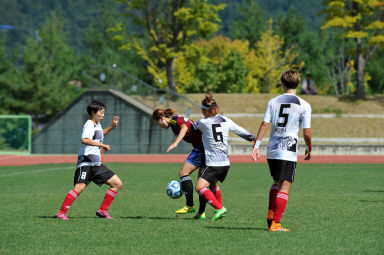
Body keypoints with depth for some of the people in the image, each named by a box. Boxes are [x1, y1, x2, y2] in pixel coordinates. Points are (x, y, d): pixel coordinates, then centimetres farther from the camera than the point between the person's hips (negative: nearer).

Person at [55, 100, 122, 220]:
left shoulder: (97, 124, 19)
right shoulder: (89, 124, -9)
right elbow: (84, 140, -29)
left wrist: (112, 127, 32)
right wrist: (102, 145, -26)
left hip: (96, 164, 9)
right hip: (86, 162, -9)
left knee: (118, 184, 7)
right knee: (80, 187, -24)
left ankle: (102, 210, 11)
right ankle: (61, 212, -22)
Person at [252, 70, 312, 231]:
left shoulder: (273, 102, 8)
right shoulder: (304, 106, -1)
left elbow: (264, 124, 0)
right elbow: (306, 132, -3)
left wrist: (256, 145, 1)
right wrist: (309, 149, 13)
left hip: (272, 150, 4)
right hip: (288, 151, -4)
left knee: (276, 183, 23)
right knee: (284, 187, -2)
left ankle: (270, 215, 14)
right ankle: (275, 224, -7)